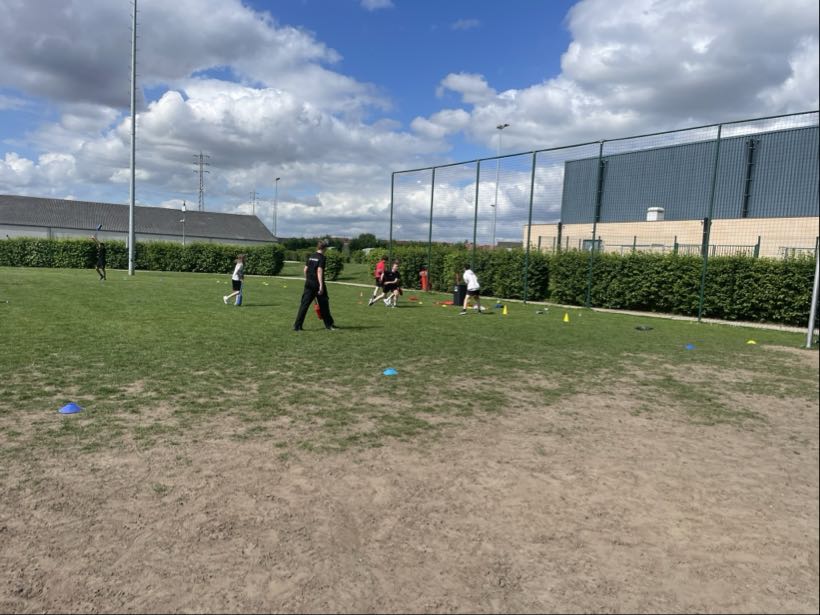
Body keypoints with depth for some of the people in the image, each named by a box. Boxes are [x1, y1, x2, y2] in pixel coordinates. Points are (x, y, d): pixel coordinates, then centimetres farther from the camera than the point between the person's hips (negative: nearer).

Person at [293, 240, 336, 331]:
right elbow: (319, 271, -18)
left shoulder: (311, 256, 9)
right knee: (324, 304, 9)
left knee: (304, 304, 3)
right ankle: (328, 324, 20)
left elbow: (305, 269, 10)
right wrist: (321, 285, -19)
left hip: (309, 283, 5)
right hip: (317, 284, -5)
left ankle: (297, 326, -2)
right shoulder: (322, 257, -10)